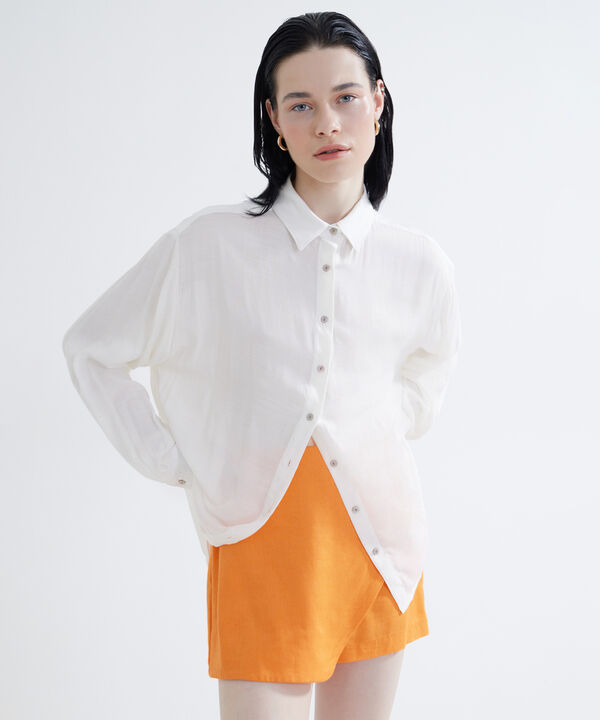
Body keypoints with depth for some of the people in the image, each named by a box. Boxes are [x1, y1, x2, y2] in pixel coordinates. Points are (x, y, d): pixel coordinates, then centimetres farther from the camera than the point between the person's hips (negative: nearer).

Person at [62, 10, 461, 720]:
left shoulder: (419, 264, 0)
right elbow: (90, 348, 3)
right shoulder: (208, 245, -9)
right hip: (260, 545, -3)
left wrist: (383, 430, 8)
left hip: (378, 540, 3)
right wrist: (174, 464, -1)